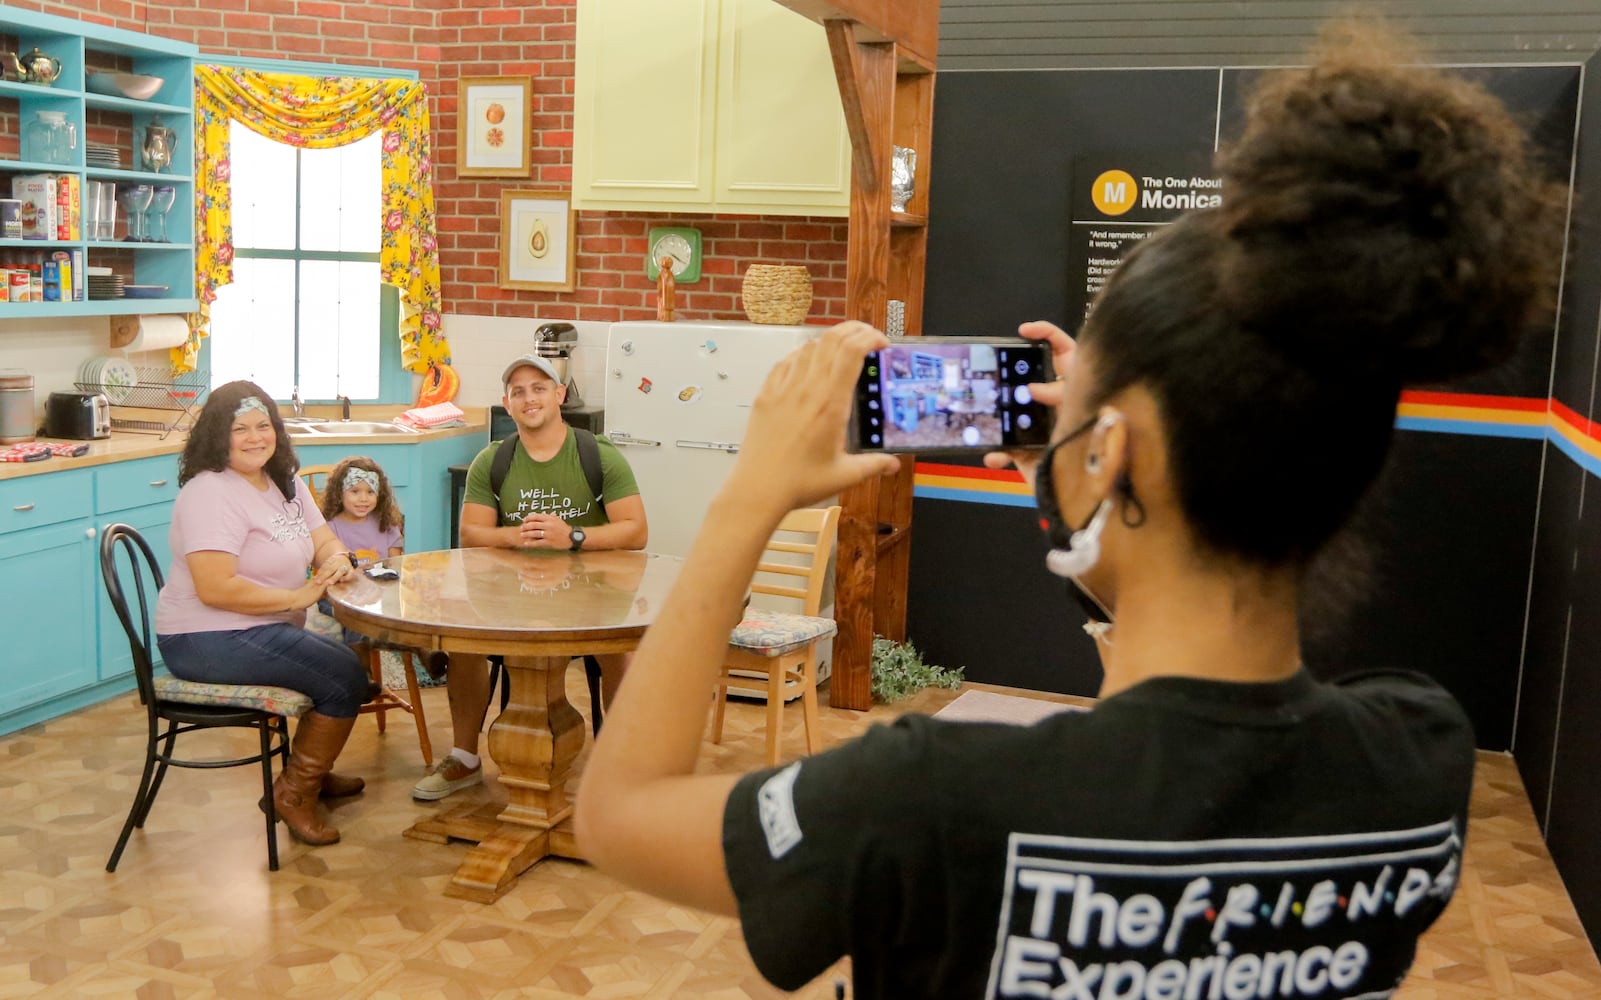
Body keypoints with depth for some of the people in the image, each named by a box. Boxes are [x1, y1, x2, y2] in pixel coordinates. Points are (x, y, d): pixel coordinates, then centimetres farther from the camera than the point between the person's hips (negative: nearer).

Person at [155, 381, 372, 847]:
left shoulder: (284, 483, 11)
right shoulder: (211, 493, -20)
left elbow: (323, 539, 11)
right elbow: (215, 589, -28)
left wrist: (338, 559, -14)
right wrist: (297, 597, -23)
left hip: (259, 632, 10)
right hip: (208, 641, -10)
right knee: (346, 679, -16)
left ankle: (310, 771, 30)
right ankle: (295, 792, 0)